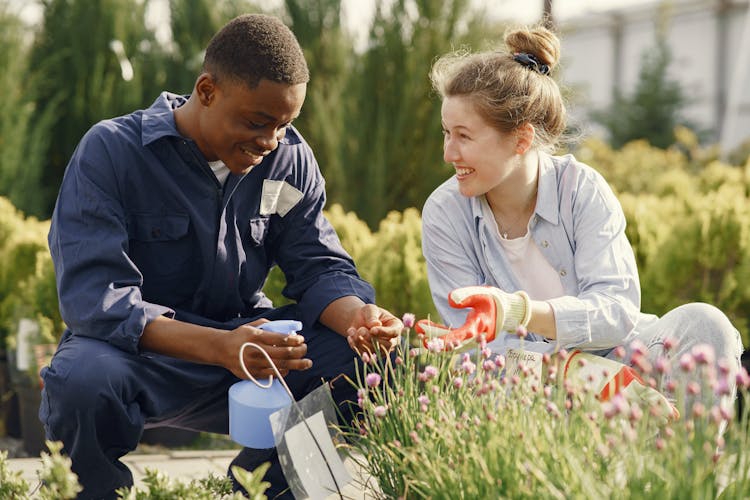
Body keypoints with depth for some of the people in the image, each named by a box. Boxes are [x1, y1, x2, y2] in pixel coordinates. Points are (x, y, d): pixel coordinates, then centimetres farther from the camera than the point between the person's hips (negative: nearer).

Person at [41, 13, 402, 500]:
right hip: (138, 351, -5)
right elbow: (94, 297, -25)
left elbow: (320, 268, 1)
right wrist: (220, 348, -40)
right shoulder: (111, 151, -15)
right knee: (83, 381, -38)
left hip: (246, 343, 5)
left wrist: (356, 315, -26)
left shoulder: (290, 160, 2)